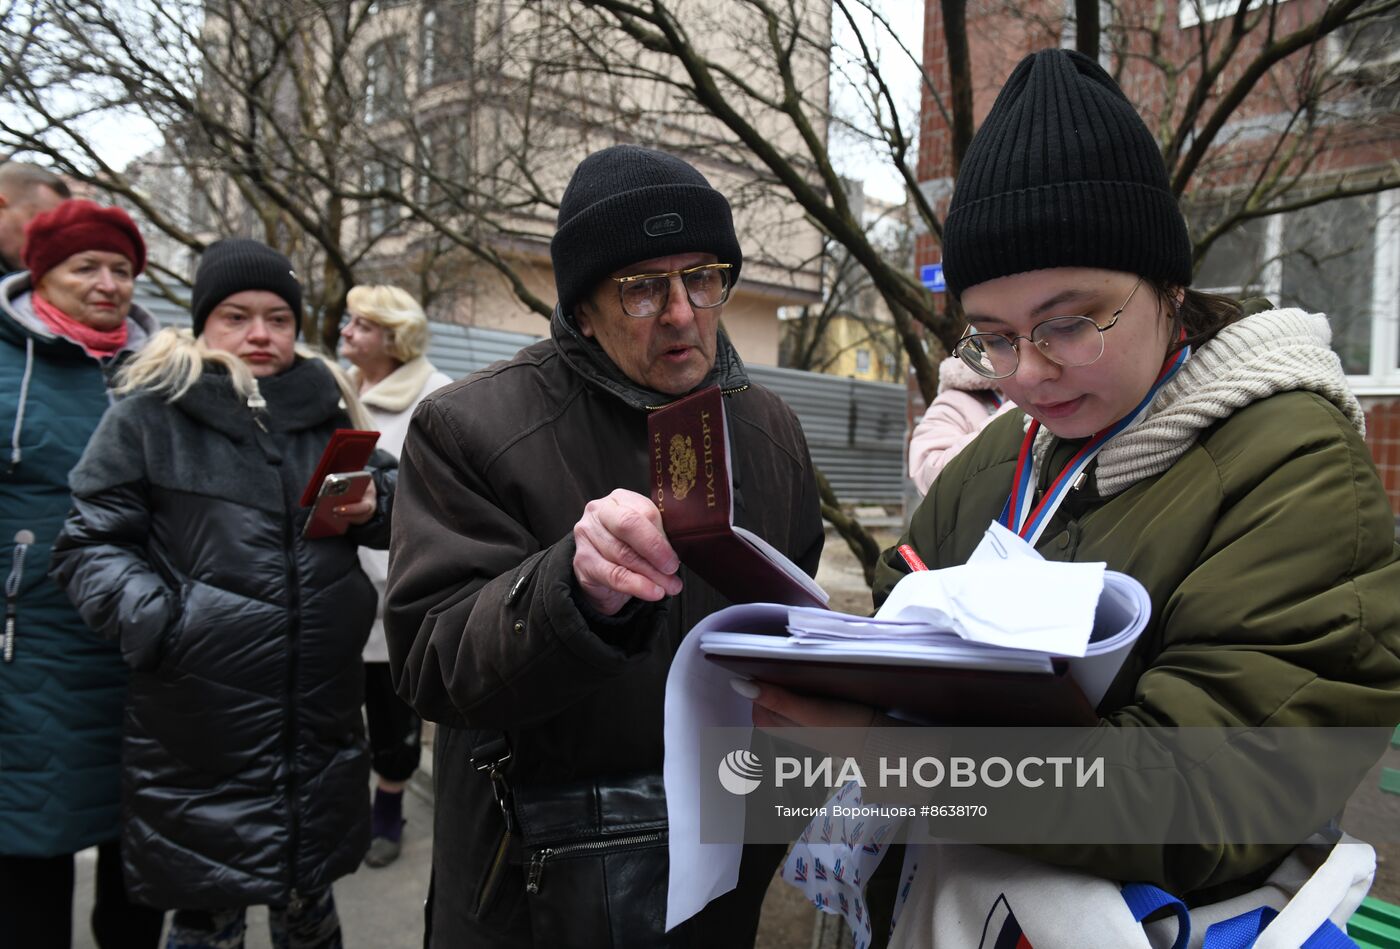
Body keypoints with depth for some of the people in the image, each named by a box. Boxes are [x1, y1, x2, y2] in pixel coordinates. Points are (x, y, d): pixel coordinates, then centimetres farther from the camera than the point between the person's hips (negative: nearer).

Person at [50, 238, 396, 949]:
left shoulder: (327, 408, 10)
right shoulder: (150, 413, 0)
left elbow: (397, 504, 17)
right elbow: (90, 545, 0)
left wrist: (373, 506, -5)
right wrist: (153, 619, -17)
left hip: (319, 717, 3)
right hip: (200, 724, -3)